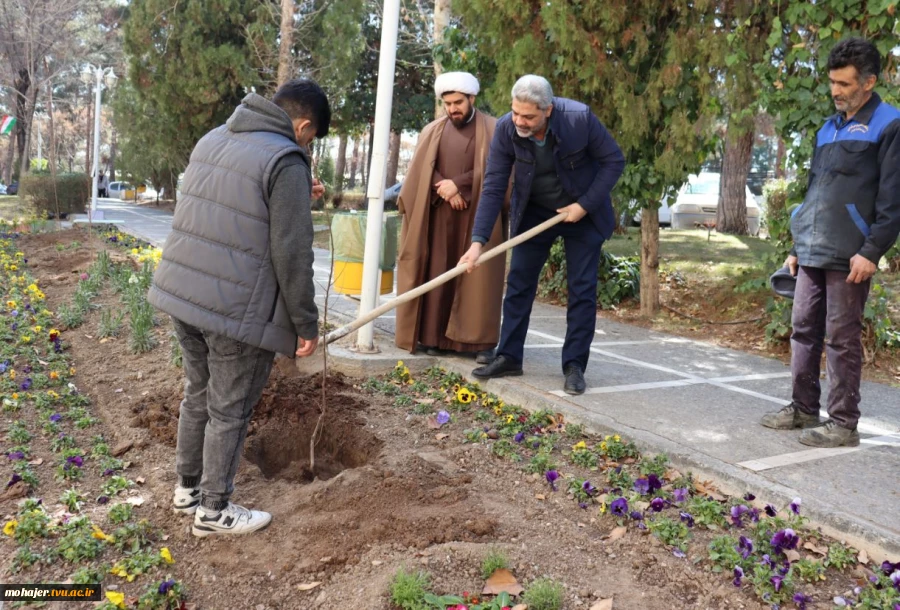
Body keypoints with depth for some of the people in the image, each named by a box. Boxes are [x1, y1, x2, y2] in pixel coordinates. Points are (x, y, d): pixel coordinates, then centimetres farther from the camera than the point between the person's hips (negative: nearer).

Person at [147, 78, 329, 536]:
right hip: (237, 309, -8)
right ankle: (214, 509, 21)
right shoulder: (286, 160, -13)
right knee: (229, 410, 8)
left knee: (198, 394, 22)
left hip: (181, 292, 8)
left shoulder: (213, 139, 12)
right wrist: (306, 324, -7)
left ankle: (187, 487, 37)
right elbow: (291, 253, -16)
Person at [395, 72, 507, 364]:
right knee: (438, 274, 1)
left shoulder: (492, 129, 3)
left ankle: (482, 340, -2)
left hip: (478, 214, -3)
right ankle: (435, 336, 6)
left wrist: (457, 184, -12)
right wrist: (446, 190, -11)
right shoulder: (433, 131, 12)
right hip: (440, 214, 3)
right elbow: (422, 171, 5)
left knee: (478, 276, -4)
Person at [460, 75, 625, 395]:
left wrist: (585, 205, -21)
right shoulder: (505, 129, -21)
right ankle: (509, 357, 13)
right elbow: (493, 187, -18)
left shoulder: (580, 118, -27)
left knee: (582, 289, -2)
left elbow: (614, 161, -15)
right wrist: (478, 241, -24)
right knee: (518, 283, 2)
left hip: (582, 212, -2)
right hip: (533, 212, 2)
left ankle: (574, 366, 7)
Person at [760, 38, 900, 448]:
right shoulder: (829, 128, 17)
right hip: (812, 255, 7)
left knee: (842, 339, -2)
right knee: (804, 331, 11)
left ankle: (843, 424, 8)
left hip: (848, 258, -7)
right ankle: (803, 409, 24)